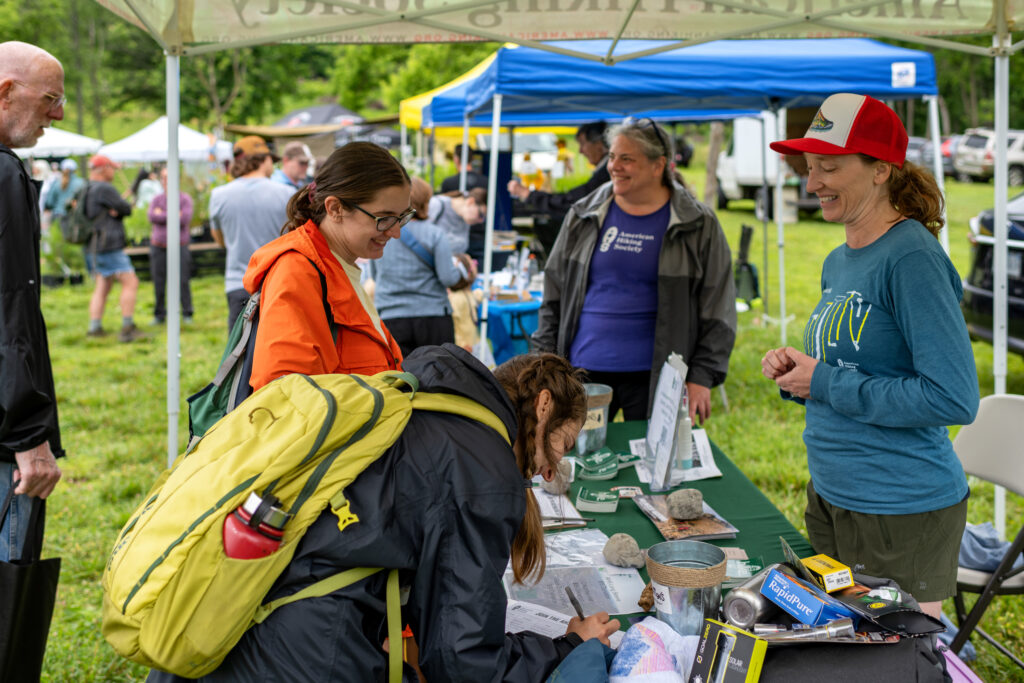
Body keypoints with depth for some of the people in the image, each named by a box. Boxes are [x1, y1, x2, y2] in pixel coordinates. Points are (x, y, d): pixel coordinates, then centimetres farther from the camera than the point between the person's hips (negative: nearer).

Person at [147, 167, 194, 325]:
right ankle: (159, 315, 12)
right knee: (159, 282, 1)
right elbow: (152, 217, -9)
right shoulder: (156, 200, 10)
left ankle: (187, 314, 1)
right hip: (159, 246, 3)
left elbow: (185, 219, -14)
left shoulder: (185, 199, 1)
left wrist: (162, 216, -9)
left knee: (183, 281, -8)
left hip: (180, 246, -3)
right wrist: (175, 216, -12)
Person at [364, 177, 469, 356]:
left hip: (390, 318, 2)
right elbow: (449, 278, -10)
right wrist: (461, 271, 11)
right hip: (433, 315, -2)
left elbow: (372, 274, 13)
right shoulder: (435, 234, -8)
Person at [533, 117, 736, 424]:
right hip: (583, 371, 3)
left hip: (654, 376, -2)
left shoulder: (698, 225, -1)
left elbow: (717, 310, 0)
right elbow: (554, 292, 13)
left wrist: (701, 377, -6)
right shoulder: (585, 215, 7)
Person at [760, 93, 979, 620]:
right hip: (831, 498, 9)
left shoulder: (912, 257, -18)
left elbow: (953, 399, -24)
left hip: (902, 515, -9)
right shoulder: (838, 262, 9)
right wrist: (795, 372, 0)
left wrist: (827, 384, -19)